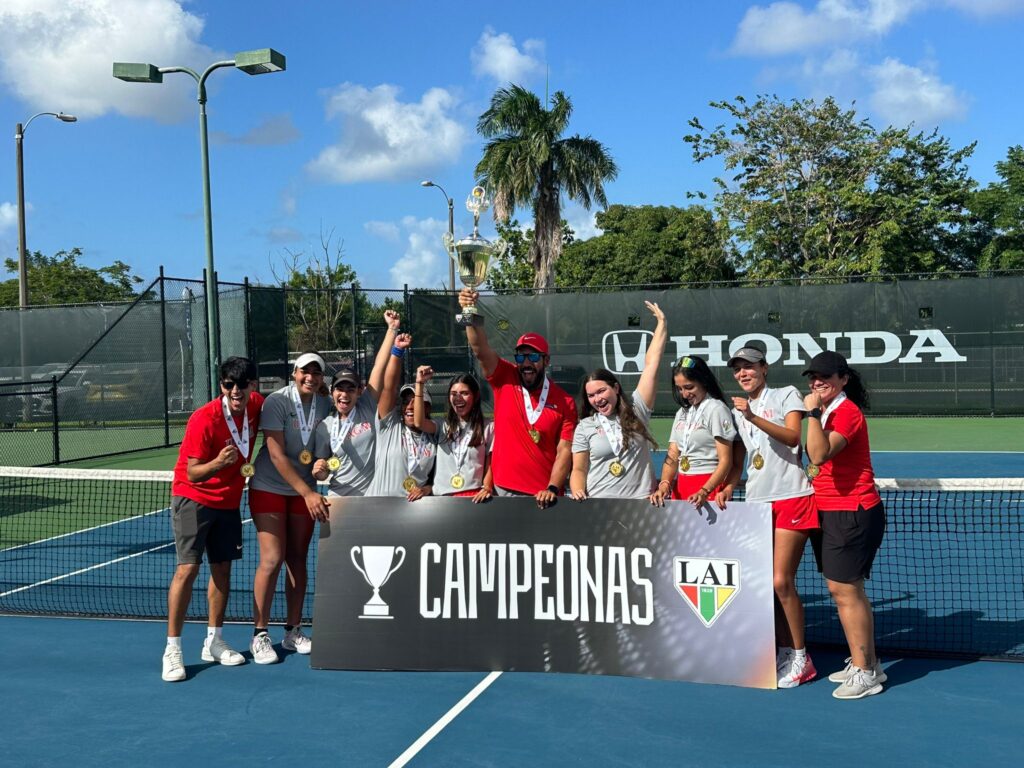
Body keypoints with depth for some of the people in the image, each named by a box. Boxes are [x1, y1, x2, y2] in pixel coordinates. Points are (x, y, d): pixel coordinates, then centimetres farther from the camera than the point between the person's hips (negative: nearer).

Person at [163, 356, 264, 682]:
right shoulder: (203, 419, -24)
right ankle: (172, 649, -5)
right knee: (187, 568, -13)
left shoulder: (256, 405, -8)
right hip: (193, 499, -6)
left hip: (228, 502, 6)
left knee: (223, 568, 9)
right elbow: (192, 474, -21)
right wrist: (218, 463, -40)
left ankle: (214, 642, 22)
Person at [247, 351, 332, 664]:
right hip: (269, 487, -4)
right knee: (272, 559, -10)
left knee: (298, 559, 7)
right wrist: (308, 493, -24)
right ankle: (260, 635, 1)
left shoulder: (325, 404, -2)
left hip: (306, 491, 5)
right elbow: (277, 455, -21)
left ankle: (293, 631, 18)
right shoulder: (277, 401, -16)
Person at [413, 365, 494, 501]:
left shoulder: (488, 427, 4)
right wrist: (420, 383, -11)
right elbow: (419, 423, -10)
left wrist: (487, 488, -12)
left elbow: (490, 463, 6)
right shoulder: (442, 425, 10)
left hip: (474, 495, -2)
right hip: (443, 495, 2)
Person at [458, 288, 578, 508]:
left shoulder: (565, 402, -1)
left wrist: (552, 489, -17)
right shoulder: (505, 380, 1)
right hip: (504, 490, 1)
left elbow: (565, 450, -5)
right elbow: (480, 349, -13)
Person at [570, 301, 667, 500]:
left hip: (640, 503, 0)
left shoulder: (636, 410, 5)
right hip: (597, 506, 0)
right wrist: (577, 492, -12)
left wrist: (661, 323, 8)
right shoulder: (585, 427, 7)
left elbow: (651, 364, 6)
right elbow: (579, 470, 8)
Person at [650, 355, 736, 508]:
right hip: (680, 487, 6)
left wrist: (704, 492, -23)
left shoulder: (717, 409, -6)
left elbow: (725, 461, -12)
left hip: (709, 487, -6)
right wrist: (664, 484, -9)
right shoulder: (682, 413, 15)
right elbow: (672, 456, 9)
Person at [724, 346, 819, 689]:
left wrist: (753, 417, -26)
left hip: (791, 498, -6)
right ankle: (786, 652, 17)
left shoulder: (786, 395, 1)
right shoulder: (737, 412, 17)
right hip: (756, 502, 6)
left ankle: (801, 659, 4)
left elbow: (793, 436, -16)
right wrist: (728, 487, 2)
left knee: (781, 581, -10)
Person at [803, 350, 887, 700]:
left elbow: (820, 454, -29)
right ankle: (867, 663, 25)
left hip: (853, 513, -10)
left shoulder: (847, 411, -15)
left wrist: (813, 412, -26)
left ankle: (863, 673, 0)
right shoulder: (827, 411, 13)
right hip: (830, 512, 10)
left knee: (845, 590, -8)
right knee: (844, 590, 15)